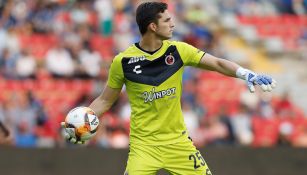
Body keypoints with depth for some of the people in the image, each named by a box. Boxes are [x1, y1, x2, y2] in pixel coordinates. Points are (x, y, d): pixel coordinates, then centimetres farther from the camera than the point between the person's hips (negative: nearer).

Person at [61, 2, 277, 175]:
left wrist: (246, 74, -22)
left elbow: (217, 63, -5)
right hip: (144, 143, -3)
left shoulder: (178, 51, -3)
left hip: (178, 141, 3)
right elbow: (105, 101, 3)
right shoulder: (123, 61, -8)